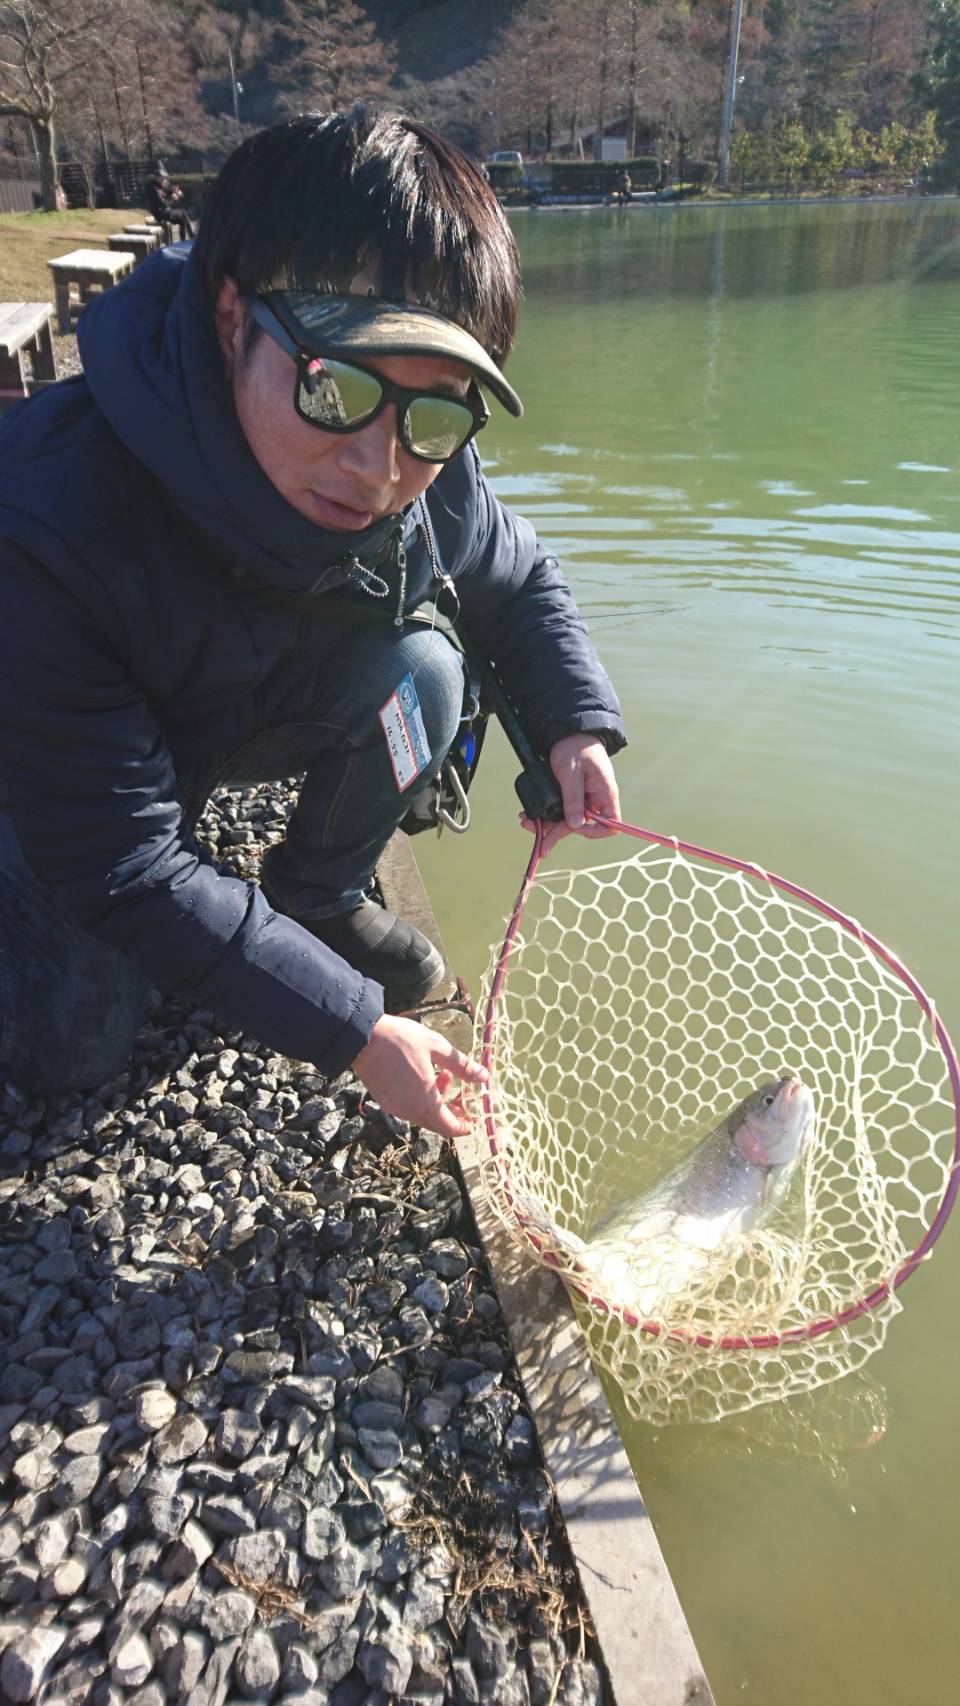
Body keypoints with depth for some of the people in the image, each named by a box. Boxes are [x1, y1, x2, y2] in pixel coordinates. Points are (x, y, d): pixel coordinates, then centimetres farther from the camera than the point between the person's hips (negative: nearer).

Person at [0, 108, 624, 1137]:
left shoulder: (427, 481, -24)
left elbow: (520, 583, 0)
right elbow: (124, 870, -34)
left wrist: (574, 721, -18)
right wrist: (354, 1032, -32)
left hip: (254, 720, 4)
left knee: (422, 673, -18)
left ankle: (315, 898, 5)